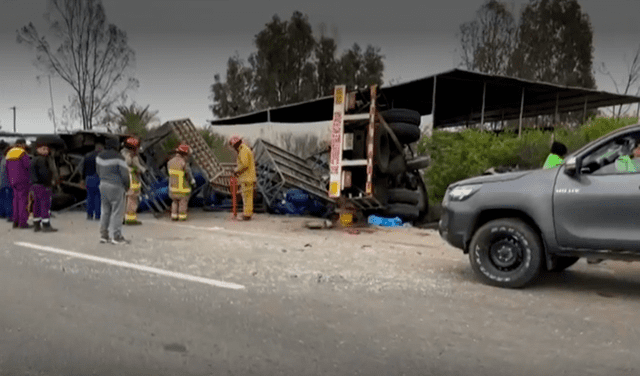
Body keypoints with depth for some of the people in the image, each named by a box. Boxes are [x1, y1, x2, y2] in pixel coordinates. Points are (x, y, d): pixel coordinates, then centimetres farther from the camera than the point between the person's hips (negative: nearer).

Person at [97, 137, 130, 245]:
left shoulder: (100, 156, 8)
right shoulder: (118, 157, -13)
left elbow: (98, 171, 16)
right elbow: (124, 173, -11)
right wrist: (126, 186, 2)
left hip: (103, 185, 7)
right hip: (116, 186, -7)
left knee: (105, 211, 14)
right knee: (117, 211, -3)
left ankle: (103, 235, 19)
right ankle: (116, 236, -2)